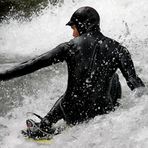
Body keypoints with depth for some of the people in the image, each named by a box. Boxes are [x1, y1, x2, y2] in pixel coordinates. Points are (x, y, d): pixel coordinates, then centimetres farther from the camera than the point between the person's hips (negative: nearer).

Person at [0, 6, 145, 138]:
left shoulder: (70, 46, -4)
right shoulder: (116, 48, -3)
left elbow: (35, 64, -3)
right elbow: (134, 81, -7)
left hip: (73, 114, 0)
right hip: (102, 113, 0)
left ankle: (42, 128, 52)